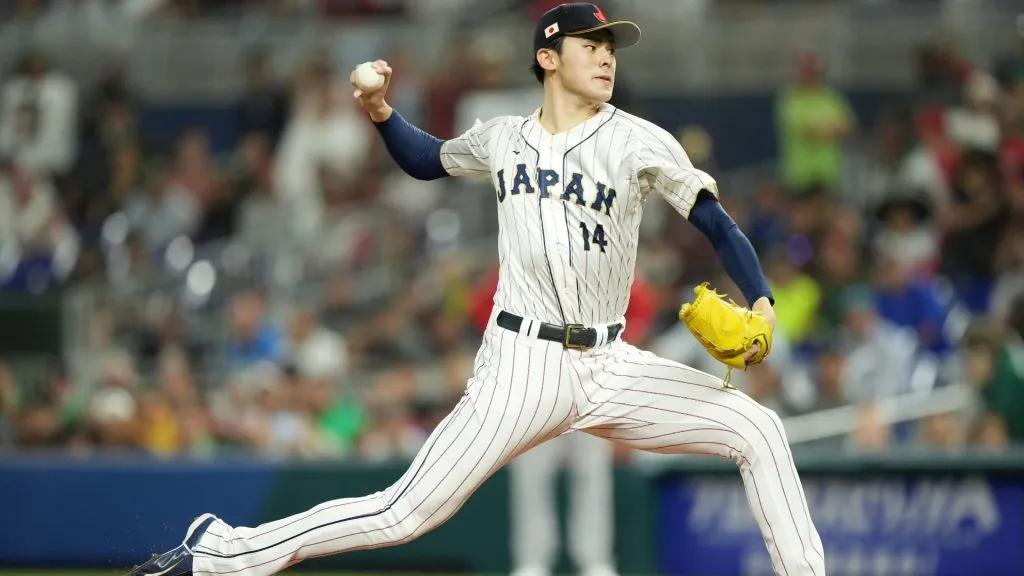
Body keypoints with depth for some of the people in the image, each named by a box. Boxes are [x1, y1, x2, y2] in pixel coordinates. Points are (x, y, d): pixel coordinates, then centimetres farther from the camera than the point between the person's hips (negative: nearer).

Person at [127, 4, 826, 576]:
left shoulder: (639, 142, 0)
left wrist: (761, 302, -20)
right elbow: (426, 160, 26)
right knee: (405, 514, -10)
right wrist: (381, 111, 7)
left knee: (757, 429, -11)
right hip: (523, 365, -2)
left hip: (609, 366, 2)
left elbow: (717, 222, -5)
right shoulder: (502, 139, 7)